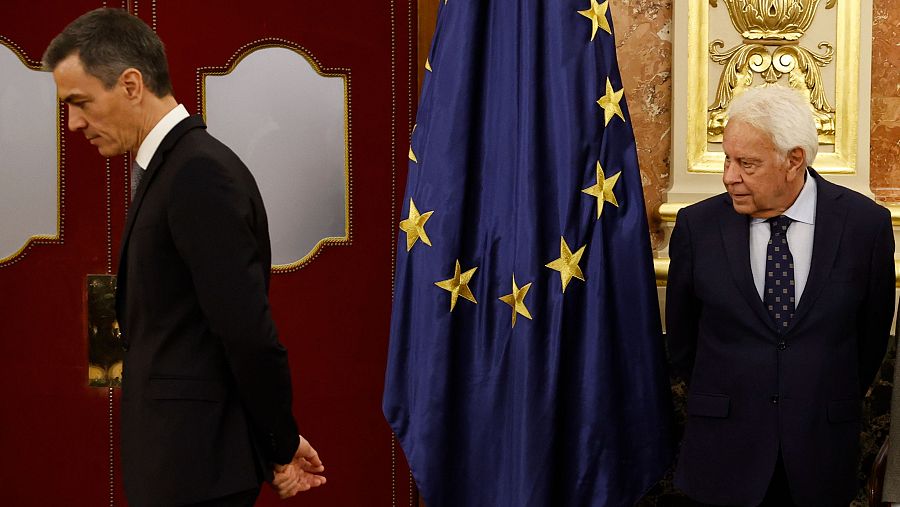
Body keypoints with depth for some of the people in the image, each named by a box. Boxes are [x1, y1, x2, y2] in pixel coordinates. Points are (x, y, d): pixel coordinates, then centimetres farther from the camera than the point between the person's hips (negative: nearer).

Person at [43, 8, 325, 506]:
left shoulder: (201, 175, -18)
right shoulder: (169, 167, 12)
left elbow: (250, 333, -20)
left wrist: (281, 449, -10)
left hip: (195, 463, -9)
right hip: (178, 452, 9)